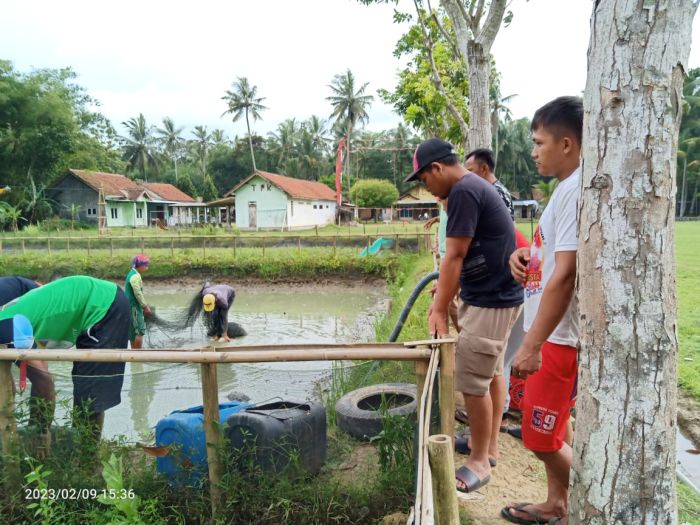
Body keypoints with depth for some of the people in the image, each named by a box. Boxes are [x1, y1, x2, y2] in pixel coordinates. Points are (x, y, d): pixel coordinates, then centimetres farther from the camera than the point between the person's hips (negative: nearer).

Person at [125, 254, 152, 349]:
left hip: (131, 306, 10)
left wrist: (145, 305, 19)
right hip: (135, 307, -10)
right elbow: (138, 293, -20)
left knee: (133, 332, 13)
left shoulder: (131, 273, 15)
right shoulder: (135, 276, -16)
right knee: (140, 332, -9)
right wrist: (145, 306, -12)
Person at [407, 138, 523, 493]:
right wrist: (445, 295, 16)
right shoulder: (474, 186, 13)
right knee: (491, 373, 19)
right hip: (496, 295, 11)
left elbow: (455, 257, -20)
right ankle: (490, 445, 33)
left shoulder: (463, 191, -19)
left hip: (490, 300, -11)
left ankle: (480, 462, 11)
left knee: (472, 381, -3)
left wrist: (440, 309, -14)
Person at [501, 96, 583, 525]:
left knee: (544, 437, 2)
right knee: (550, 429, 21)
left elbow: (566, 274, -26)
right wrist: (526, 254, 2)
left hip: (559, 336, -10)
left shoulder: (575, 190, -21)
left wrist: (532, 344, -25)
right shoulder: (569, 187, 11)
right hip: (554, 333, 10)